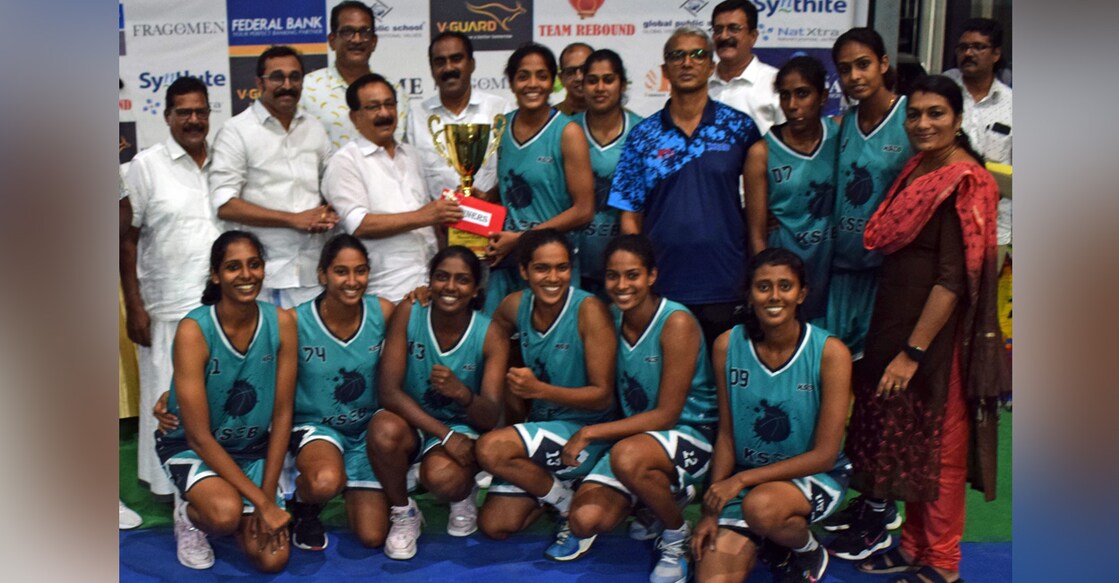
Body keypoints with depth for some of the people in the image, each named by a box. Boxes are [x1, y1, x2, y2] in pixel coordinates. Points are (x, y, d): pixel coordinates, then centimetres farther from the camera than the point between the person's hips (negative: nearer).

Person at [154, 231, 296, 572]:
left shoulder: (280, 323, -14)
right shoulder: (193, 330, -24)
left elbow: (282, 415, -9)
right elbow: (199, 436, -23)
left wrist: (268, 496, -13)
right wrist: (261, 502, -25)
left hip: (254, 448, 3)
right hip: (192, 448, -3)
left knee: (272, 559, -7)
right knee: (227, 512, -34)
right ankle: (189, 513, 3)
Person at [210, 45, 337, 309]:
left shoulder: (315, 128, 14)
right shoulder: (236, 131, -1)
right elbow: (224, 205, -9)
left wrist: (329, 214, -2)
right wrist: (294, 219, -12)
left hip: (315, 272, 4)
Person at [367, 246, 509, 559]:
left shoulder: (490, 335, -15)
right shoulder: (408, 314, -14)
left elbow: (490, 418, -20)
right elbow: (388, 390, -18)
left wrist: (463, 393, -43)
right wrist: (445, 434, -26)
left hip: (464, 430, -1)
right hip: (414, 424, 2)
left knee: (442, 476, -33)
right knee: (383, 429, -33)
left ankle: (464, 494, 7)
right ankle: (404, 513, -3)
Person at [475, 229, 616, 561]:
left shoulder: (589, 310, -20)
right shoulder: (515, 306, -4)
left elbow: (603, 394, -21)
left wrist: (539, 389, -33)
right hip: (539, 429, 6)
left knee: (490, 449, -27)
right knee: (494, 526, 0)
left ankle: (572, 505, -4)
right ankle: (554, 485, 25)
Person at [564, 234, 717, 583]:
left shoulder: (676, 323, -19)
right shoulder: (611, 319, 1)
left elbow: (666, 415, -19)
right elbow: (609, 395, 9)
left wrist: (590, 433, -21)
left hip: (691, 434, -6)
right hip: (635, 435, 6)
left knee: (627, 456, -38)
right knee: (585, 522, -14)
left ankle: (677, 537, -8)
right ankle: (668, 496, 15)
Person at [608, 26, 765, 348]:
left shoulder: (740, 127, 3)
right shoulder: (642, 135, 4)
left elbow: (756, 201, 3)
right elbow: (630, 215, 4)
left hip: (725, 288, 0)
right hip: (661, 290, 1)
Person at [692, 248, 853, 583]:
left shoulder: (830, 352, -16)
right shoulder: (728, 346, -8)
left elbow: (825, 455, -15)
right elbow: (726, 435, -1)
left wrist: (742, 479, -20)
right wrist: (711, 511, -9)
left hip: (815, 475, -2)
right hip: (744, 480, 3)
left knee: (761, 505, -35)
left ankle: (808, 550, -1)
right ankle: (759, 544, 18)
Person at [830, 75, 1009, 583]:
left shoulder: (965, 183, -15)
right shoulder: (916, 171, 10)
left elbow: (952, 279, -20)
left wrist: (914, 351, -21)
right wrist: (896, 344, 11)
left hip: (937, 335, -8)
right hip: (896, 325, 8)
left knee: (938, 448, 4)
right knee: (908, 442, 16)